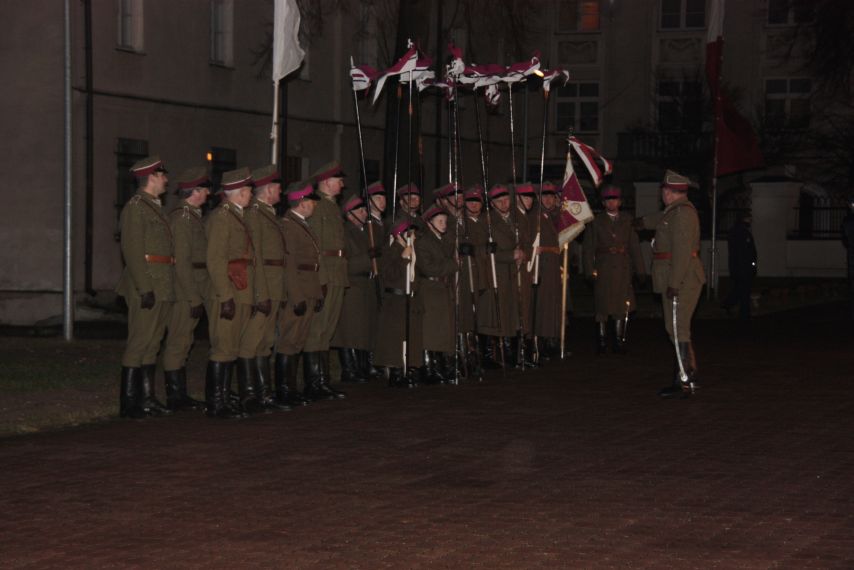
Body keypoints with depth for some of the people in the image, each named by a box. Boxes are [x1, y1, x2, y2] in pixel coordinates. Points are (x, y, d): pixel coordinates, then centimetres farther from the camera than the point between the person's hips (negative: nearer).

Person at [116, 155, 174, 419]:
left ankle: (146, 399, 17)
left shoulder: (156, 207, 19)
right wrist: (145, 288, -21)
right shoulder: (135, 207, -10)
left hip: (161, 287, 9)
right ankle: (128, 403, -4)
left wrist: (164, 286, 17)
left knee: (152, 343, 12)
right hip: (146, 284, -9)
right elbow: (132, 251, -17)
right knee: (139, 342, -7)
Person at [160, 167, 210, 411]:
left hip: (193, 291, 10)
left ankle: (180, 395, 18)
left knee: (182, 343, 13)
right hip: (184, 292, -10)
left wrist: (199, 295, 19)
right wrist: (195, 298, -20)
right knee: (178, 343, -4)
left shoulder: (193, 216, 16)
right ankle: (175, 397, 0)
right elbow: (182, 262, -19)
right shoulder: (181, 217, -14)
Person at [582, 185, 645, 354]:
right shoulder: (596, 222, 6)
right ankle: (602, 341, 5)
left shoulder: (627, 221, 12)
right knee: (603, 306, -1)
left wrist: (640, 269, 2)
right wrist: (590, 270, -8)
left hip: (623, 269, 2)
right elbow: (588, 248, 2)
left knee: (622, 307, 0)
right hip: (603, 269, -2)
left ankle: (618, 340, 8)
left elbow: (635, 246, 9)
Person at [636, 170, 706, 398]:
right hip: (676, 280, 10)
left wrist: (674, 283, -26)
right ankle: (687, 376, 16)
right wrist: (643, 222, 62)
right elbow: (661, 219, 42)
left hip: (681, 281, -10)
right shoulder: (674, 211, 17)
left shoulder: (682, 213, -16)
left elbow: (682, 251, -23)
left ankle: (685, 381, -9)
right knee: (676, 329, 12)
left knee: (678, 329, -10)